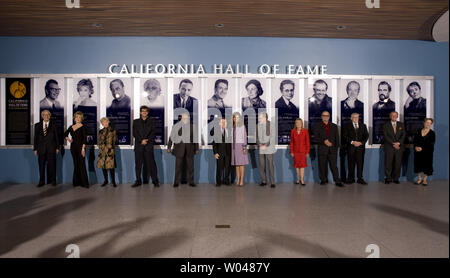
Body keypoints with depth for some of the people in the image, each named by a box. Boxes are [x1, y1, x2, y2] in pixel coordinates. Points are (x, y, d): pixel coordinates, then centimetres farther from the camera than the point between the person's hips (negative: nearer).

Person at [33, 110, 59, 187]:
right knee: (41, 165, 3)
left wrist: (57, 147, 2)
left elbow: (56, 137, 6)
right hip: (41, 149, 1)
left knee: (51, 164, 1)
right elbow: (35, 138, 8)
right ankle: (41, 181, 12)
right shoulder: (37, 125, 9)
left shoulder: (53, 125, 6)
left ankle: (52, 180, 11)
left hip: (51, 148, -1)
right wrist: (35, 149, 3)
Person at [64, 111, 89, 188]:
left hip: (80, 146, -5)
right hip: (73, 147, 5)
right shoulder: (71, 127, 11)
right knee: (76, 165, 10)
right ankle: (76, 182, 17)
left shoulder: (83, 127, -5)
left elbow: (85, 139, -11)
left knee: (82, 164, -6)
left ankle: (85, 183, -1)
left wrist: (83, 149, -18)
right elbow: (65, 134, 28)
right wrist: (68, 139, 11)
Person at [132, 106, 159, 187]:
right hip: (138, 145, 1)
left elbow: (153, 133, 2)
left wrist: (146, 140, -11)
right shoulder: (136, 122, 13)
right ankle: (138, 181, 10)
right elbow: (135, 133, 4)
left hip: (148, 145, -1)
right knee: (138, 164, 3)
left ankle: (155, 181, 0)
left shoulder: (151, 122, 11)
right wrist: (141, 140, -9)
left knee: (151, 163, -4)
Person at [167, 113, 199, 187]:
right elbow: (171, 137, 6)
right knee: (178, 166, 1)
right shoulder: (176, 126, 3)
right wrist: (169, 147, 2)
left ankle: (191, 181, 14)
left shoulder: (192, 127, 7)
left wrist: (197, 149, 8)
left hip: (189, 149, 1)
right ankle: (176, 182, 10)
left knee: (190, 166, 4)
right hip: (179, 149, -1)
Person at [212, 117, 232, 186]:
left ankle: (226, 180, 18)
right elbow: (214, 143, 0)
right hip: (220, 152, -2)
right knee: (219, 167, 0)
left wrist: (232, 152, 0)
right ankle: (218, 181, 11)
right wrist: (215, 153, -7)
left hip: (228, 152, 2)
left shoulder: (229, 131, 5)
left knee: (227, 167, 5)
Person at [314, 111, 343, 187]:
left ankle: (337, 181, -2)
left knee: (334, 166, -4)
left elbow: (337, 138, 12)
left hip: (332, 149, 1)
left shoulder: (334, 126, 13)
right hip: (322, 149, -1)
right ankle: (323, 180, 16)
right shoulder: (318, 126, 6)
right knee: (322, 166, 3)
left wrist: (336, 147, 2)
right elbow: (316, 137, -3)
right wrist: (324, 141, -18)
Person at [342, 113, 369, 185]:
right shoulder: (347, 126, 6)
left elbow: (366, 135, 9)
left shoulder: (363, 125, 14)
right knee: (351, 163, 1)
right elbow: (345, 136, -2)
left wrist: (361, 142, -7)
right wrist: (352, 142, -14)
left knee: (360, 163, -1)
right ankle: (350, 178, 9)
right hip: (351, 147, -2)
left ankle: (360, 178, 6)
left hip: (360, 146, 2)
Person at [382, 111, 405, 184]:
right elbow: (385, 136, -5)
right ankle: (388, 178, 6)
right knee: (388, 163, -3)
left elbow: (403, 135, 4)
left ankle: (396, 178, 12)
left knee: (398, 163, 2)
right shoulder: (386, 125, 4)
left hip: (399, 147, 2)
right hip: (389, 147, -2)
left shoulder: (401, 125, 12)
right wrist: (393, 144, -13)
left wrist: (398, 143, -11)